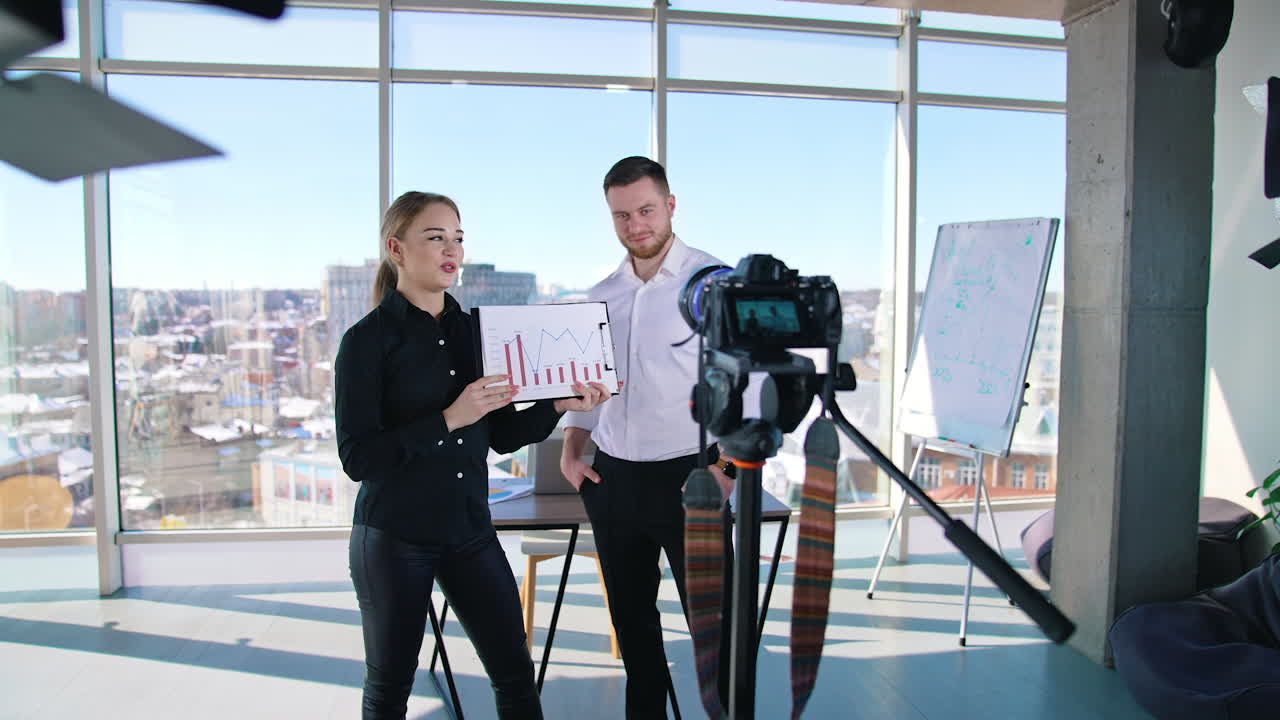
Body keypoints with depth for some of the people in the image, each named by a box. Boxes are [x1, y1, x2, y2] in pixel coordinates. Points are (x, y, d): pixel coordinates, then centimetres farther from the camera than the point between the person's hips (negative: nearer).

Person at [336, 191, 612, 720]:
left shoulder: (472, 330, 5)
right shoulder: (368, 339, -8)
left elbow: (501, 435, 8)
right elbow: (357, 457, -16)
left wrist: (559, 405, -8)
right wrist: (448, 419, -25)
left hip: (470, 530, 4)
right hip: (394, 537, -4)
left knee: (515, 674, 8)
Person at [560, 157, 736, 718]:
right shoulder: (601, 296, 10)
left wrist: (728, 466, -20)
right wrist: (570, 450, 4)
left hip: (688, 477, -5)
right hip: (611, 477, 6)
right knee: (631, 617, 17)